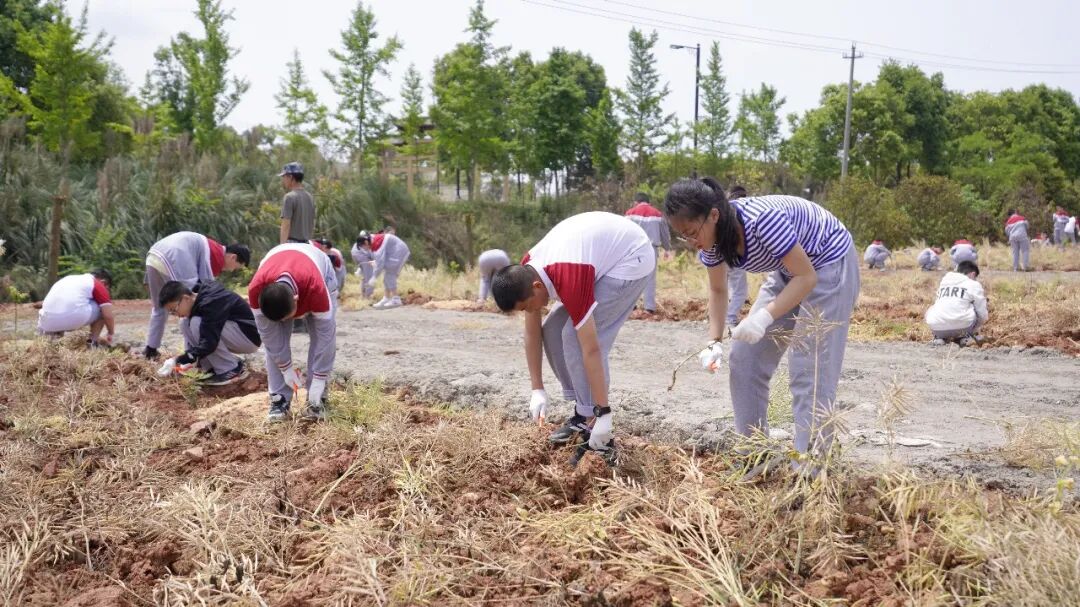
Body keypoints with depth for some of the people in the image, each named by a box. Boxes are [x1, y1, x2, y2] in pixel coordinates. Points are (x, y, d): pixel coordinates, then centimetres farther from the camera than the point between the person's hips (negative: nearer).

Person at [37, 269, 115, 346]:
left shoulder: (69, 279, 31)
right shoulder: (99, 286, 11)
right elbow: (108, 316, 6)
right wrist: (110, 334, 26)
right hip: (72, 320, -6)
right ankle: (93, 341, 14)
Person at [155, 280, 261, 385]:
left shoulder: (210, 302, -27)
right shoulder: (197, 299, 1)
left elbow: (208, 343, -33)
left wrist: (178, 361, -31)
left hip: (249, 336, -9)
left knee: (197, 324, -26)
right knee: (185, 322, -1)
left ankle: (231, 370, -14)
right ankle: (213, 368, 1)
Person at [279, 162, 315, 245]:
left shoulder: (289, 197, -10)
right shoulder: (310, 197, 14)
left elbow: (286, 225, -16)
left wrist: (282, 247, -18)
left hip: (292, 242, -8)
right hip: (306, 244, 8)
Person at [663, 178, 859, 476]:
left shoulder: (762, 220, -36)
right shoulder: (712, 238, -13)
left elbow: (807, 277, -29)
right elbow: (718, 290, 2)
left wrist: (765, 317, -39)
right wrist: (715, 342, -11)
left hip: (828, 265, -8)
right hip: (787, 272, 8)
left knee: (810, 368, -14)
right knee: (745, 360, 4)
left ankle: (809, 469, -8)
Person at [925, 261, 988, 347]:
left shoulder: (943, 281, 23)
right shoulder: (974, 284, 10)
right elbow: (983, 315, 12)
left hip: (936, 327, 3)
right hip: (961, 326, -3)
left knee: (930, 312, 34)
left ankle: (939, 337, 14)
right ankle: (966, 336, 14)